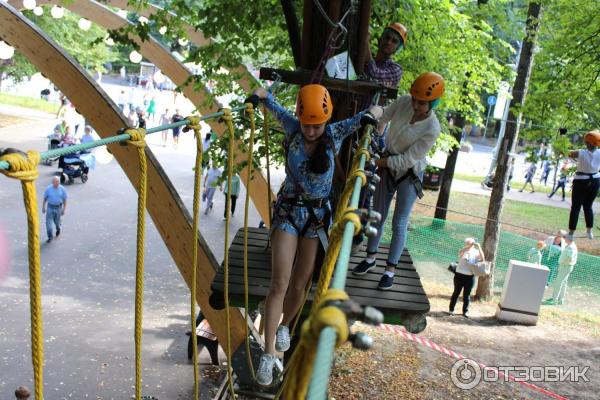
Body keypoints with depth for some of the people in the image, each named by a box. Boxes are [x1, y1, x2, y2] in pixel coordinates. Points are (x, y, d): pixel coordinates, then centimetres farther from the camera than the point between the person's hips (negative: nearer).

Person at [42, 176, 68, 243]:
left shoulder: (62, 189, -10)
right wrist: (43, 207, 6)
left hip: (58, 207, 0)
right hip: (50, 207, 0)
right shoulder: (48, 189, -9)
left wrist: (64, 209, -5)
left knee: (57, 221, 16)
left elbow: (65, 200, -3)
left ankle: (58, 229, 50)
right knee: (48, 222, -5)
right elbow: (45, 198, 2)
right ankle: (50, 237, 4)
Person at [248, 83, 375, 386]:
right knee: (279, 283, -9)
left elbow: (375, 112, 9)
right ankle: (268, 354, 0)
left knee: (299, 285, 8)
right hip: (288, 210, -1)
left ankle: (284, 326, 38)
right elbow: (271, 101, 11)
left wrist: (369, 115, -10)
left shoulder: (336, 133, -7)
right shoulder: (292, 128, -8)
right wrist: (258, 95, -7)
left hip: (318, 214, 1)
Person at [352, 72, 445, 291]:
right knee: (378, 215, 12)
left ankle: (390, 269, 14)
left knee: (399, 223, 0)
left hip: (409, 174, -4)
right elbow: (383, 116, 2)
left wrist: (379, 162, -23)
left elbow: (408, 159, -24)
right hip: (388, 166, 4)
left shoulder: (432, 129, -27)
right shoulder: (404, 102, -16)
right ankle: (370, 258, 30)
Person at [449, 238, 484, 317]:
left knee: (467, 295, 8)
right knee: (456, 292, 8)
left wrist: (479, 247, -22)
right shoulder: (463, 251, -2)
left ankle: (465, 311, 20)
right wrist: (470, 245, -35)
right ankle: (451, 309, 19)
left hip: (470, 277, 1)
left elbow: (482, 259, -17)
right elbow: (461, 251, -26)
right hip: (459, 275, -1)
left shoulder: (476, 253, 1)